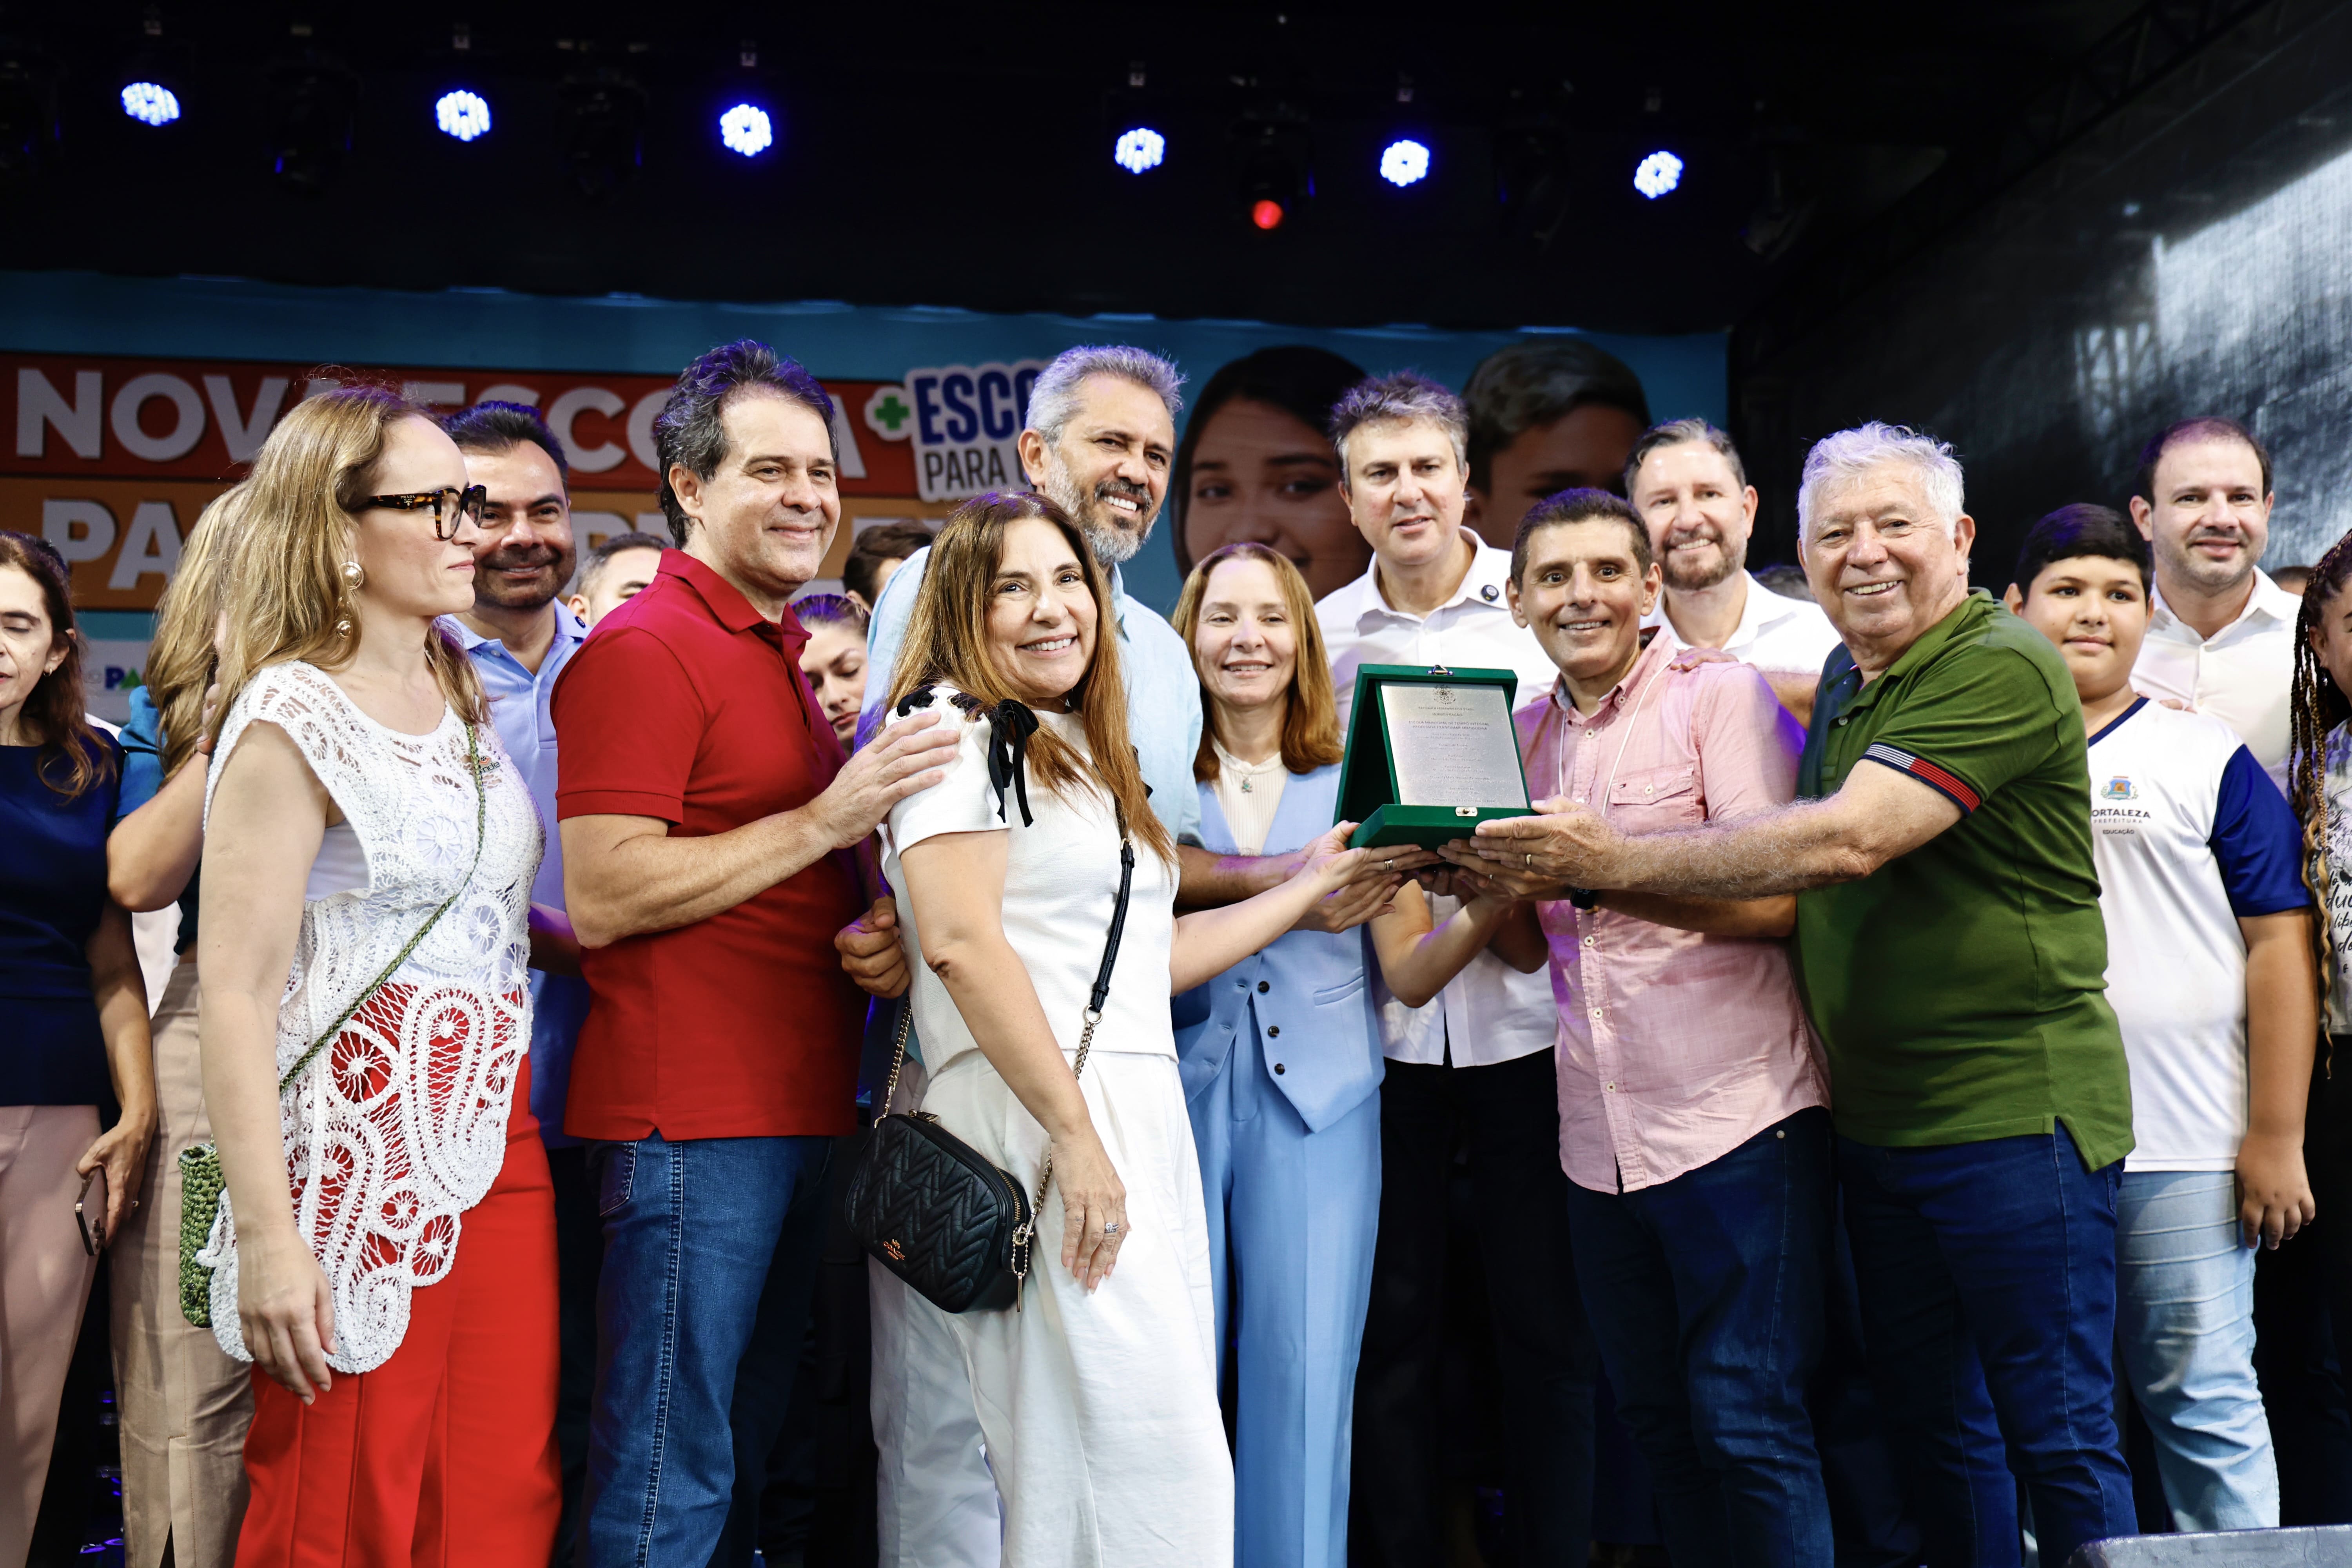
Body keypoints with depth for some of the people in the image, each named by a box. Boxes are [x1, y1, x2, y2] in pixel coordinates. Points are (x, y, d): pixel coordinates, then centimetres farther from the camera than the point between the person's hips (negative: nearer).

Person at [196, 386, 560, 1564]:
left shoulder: (461, 698, 13)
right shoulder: (292, 720, -10)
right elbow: (235, 991, -15)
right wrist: (266, 1239, -18)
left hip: (497, 1147, 7)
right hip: (364, 1165, -7)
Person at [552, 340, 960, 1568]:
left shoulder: (787, 653, 18)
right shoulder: (644, 648, -11)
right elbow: (599, 899, -20)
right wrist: (824, 820, -20)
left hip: (796, 1112, 9)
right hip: (690, 1118, -9)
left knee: (746, 1457, 17)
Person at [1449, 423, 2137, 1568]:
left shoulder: (2003, 667, -16)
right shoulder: (1843, 682, 12)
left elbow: (1849, 841, -26)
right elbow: (1807, 893, 19)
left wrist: (1617, 862, -24)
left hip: (2014, 1117, -8)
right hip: (1874, 1119, 8)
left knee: (2059, 1435, 2)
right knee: (1928, 1423, 17)